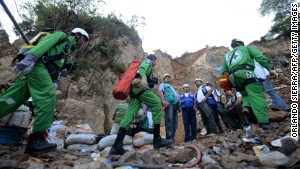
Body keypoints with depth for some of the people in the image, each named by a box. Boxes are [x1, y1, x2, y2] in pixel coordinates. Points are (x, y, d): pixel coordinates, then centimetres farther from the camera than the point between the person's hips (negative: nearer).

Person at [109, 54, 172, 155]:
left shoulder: (146, 65, 39)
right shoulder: (148, 61, 13)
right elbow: (142, 68, -11)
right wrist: (143, 78, -31)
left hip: (134, 89, 9)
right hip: (140, 86, -8)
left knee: (129, 115, -3)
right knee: (157, 106, -7)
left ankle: (117, 146, -11)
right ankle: (157, 139, -10)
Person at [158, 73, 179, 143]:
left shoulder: (172, 87, 40)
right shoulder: (162, 84, 17)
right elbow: (160, 92, -3)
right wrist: (163, 101, -20)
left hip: (175, 104, 8)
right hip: (168, 103, -8)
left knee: (175, 122, 2)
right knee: (169, 120, -16)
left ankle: (172, 137, 6)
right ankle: (169, 138, -18)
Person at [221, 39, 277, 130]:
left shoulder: (227, 55, 32)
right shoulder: (246, 48, 22)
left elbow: (224, 72, 27)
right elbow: (260, 57, 7)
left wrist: (229, 82, 32)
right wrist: (269, 69, 8)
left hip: (233, 77, 5)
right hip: (245, 73, -5)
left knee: (246, 95, 22)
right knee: (257, 96, -9)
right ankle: (264, 122, -18)